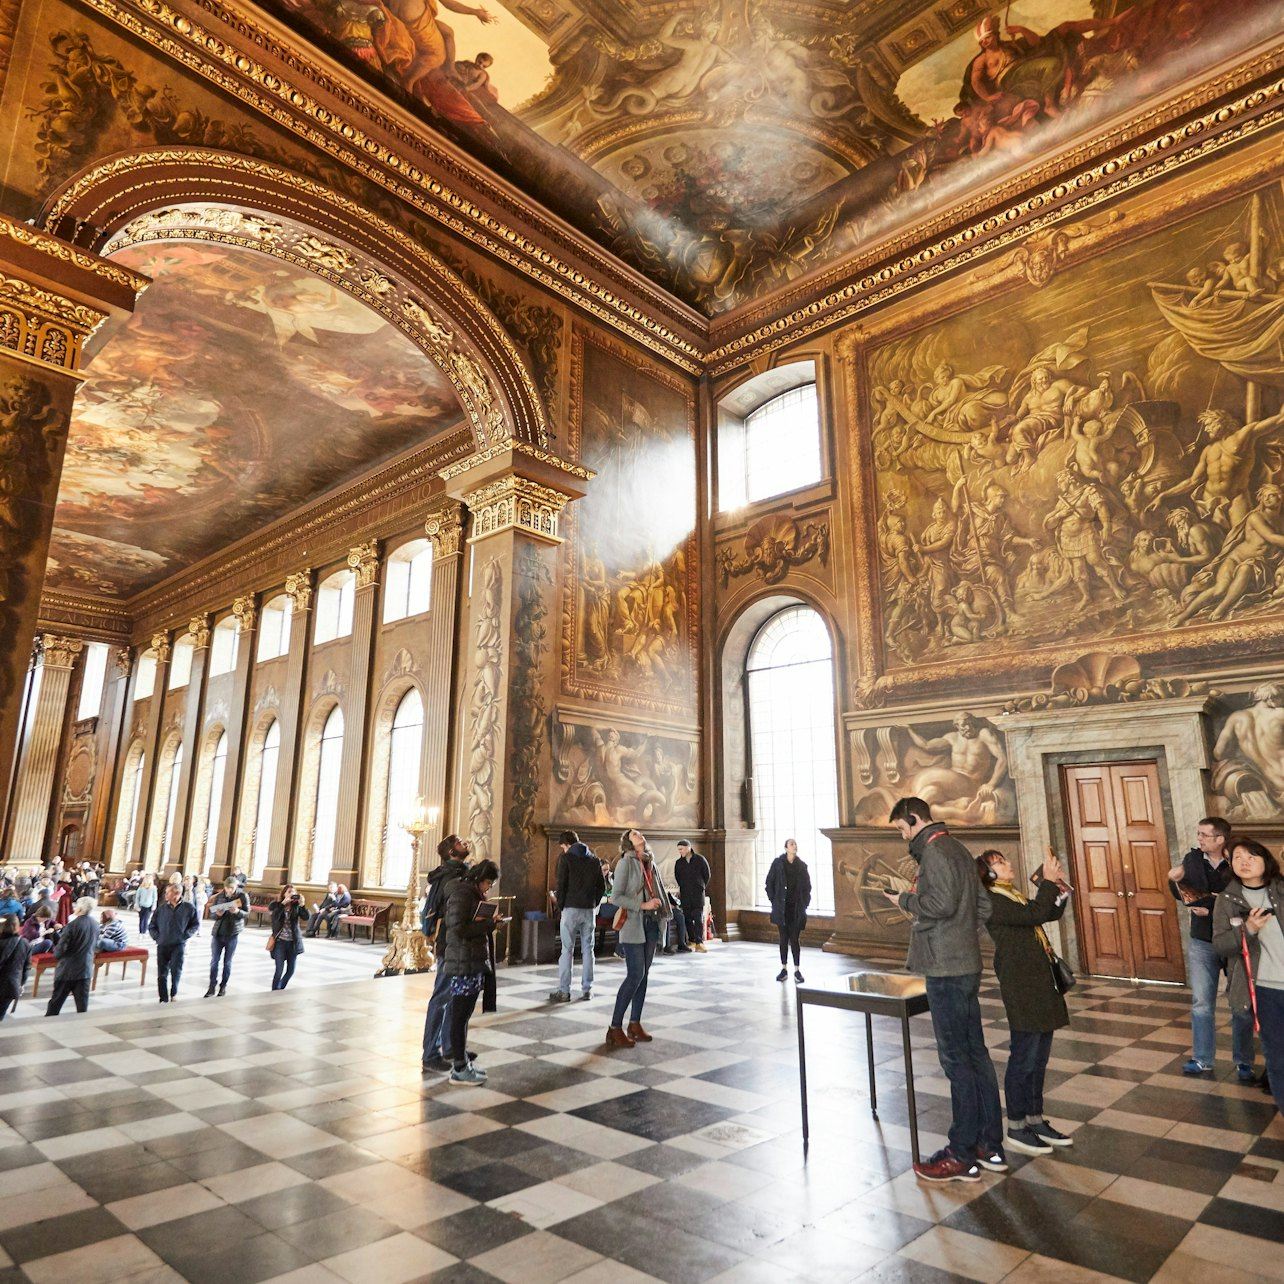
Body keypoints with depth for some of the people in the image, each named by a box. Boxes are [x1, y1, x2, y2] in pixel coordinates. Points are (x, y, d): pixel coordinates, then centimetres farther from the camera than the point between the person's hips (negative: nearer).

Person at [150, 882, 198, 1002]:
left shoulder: (188, 907, -1)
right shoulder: (162, 908, 4)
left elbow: (195, 925, 6)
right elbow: (152, 926, 13)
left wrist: (185, 935, -6)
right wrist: (157, 937, 0)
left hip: (179, 945, -2)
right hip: (162, 945, 2)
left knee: (176, 970, -10)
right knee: (162, 973, 1)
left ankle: (174, 993, 14)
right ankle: (163, 998, 13)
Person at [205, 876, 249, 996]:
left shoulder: (242, 896, -6)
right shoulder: (219, 897, 0)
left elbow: (247, 914, -6)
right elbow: (211, 914, 4)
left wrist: (238, 911, -26)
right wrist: (217, 914, -19)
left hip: (232, 934, -2)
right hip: (218, 932, 2)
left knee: (227, 962, 9)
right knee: (214, 961, 3)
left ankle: (223, 986, 21)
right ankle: (212, 987, 11)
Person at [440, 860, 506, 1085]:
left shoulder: (474, 894, 15)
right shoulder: (461, 894, -15)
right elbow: (458, 929, -21)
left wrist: (490, 922, 2)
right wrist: (489, 925, -18)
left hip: (475, 963, 9)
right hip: (463, 965, -9)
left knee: (464, 1014, 16)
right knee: (460, 1015, 0)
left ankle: (462, 1060, 25)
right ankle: (459, 1069, 8)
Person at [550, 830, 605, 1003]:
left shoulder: (565, 858, -5)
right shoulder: (594, 860, 9)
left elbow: (561, 885, -9)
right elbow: (602, 886, 8)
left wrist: (560, 906, 2)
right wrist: (594, 904, 12)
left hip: (571, 909, -4)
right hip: (590, 910, 4)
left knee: (567, 950, 2)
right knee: (587, 950, 9)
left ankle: (564, 991, 4)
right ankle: (587, 990, 11)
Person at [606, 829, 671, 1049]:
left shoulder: (651, 863, 12)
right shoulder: (626, 862, -8)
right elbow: (616, 896, -13)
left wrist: (663, 914, 9)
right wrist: (643, 905, -16)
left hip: (651, 924, 7)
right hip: (633, 924, -7)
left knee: (643, 974, 9)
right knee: (635, 975, -11)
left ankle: (635, 1024, 18)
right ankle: (615, 1028, -3)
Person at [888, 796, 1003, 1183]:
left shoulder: (934, 850, -14)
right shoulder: (958, 849, 15)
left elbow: (942, 903, -25)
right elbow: (983, 905, 18)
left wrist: (905, 900, -10)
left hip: (946, 970, -10)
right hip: (967, 965, 10)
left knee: (956, 1060, -2)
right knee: (975, 1055, 15)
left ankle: (963, 1157, 8)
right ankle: (990, 1146, 24)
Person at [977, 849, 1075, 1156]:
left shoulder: (1013, 897, 17)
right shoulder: (991, 901, -14)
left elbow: (1052, 913, 19)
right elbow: (1035, 914, -25)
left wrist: (1059, 885, 4)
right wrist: (1048, 881, -17)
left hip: (1040, 981, 10)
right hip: (1021, 986, -10)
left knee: (1039, 1057, 15)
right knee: (1024, 1057, -2)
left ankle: (1035, 1120, 26)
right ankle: (1016, 1128, 10)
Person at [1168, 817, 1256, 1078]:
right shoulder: (1192, 859, -2)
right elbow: (1184, 897, 5)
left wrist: (1211, 910, -22)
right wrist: (1174, 880, -14)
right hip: (1201, 942, 3)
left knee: (1242, 1005, 9)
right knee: (1201, 1003, 10)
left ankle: (1243, 1062, 25)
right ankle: (1202, 1060, 20)